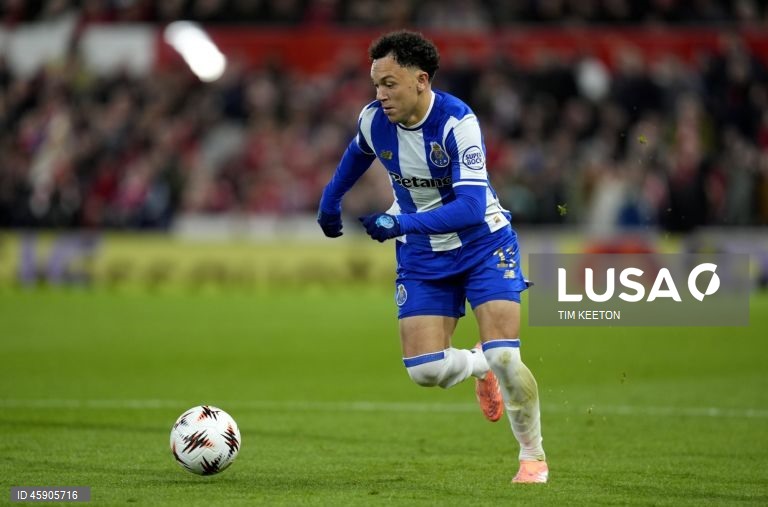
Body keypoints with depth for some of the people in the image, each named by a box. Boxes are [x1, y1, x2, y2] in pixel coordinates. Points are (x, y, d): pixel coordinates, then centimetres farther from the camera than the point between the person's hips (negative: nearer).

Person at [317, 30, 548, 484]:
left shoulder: (457, 122, -27)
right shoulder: (373, 120, -12)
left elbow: (472, 206, -35)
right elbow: (357, 156, 15)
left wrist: (404, 223, -44)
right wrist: (330, 202, 23)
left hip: (483, 243, -4)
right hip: (423, 257, 4)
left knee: (503, 357, -18)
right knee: (425, 370, -9)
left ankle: (534, 456, 6)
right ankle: (480, 366, 27)